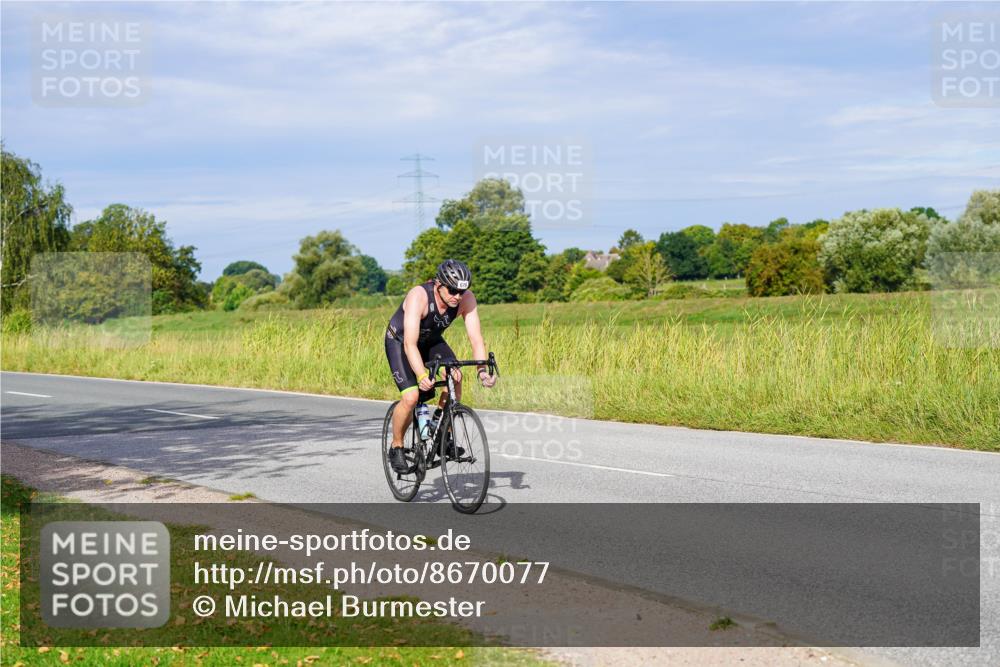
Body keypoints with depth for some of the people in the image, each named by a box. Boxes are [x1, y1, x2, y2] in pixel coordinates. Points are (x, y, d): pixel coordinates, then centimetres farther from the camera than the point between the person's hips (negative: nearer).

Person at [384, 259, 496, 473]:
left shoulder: (466, 299, -24)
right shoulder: (419, 296, -37)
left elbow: (476, 339, -25)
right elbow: (410, 344, -42)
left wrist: (482, 370, -41)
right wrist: (422, 376, -56)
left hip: (432, 341, 4)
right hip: (399, 341, -4)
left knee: (455, 378, -23)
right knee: (411, 397, -22)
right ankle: (396, 448, 2)